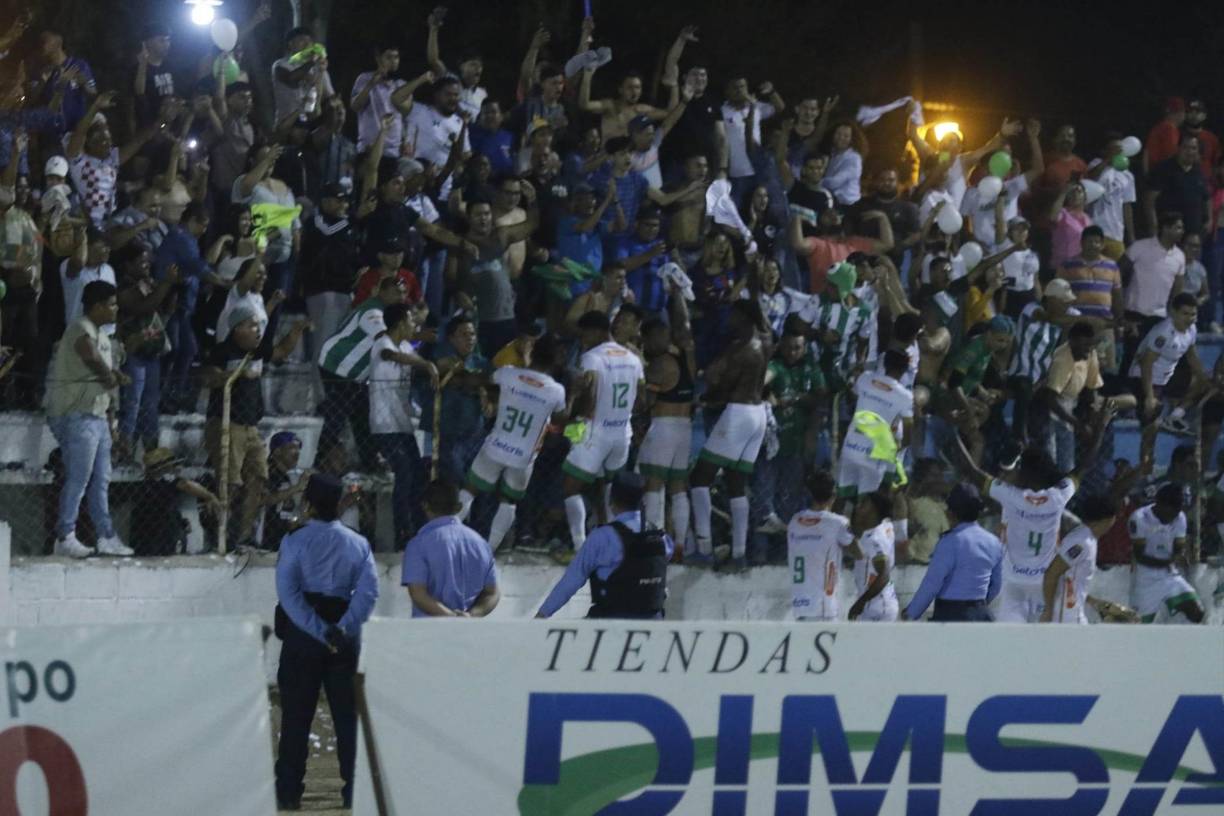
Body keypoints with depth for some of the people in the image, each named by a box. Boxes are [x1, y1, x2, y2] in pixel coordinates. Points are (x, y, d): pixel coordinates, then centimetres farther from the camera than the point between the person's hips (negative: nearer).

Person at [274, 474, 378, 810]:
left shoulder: (295, 541, -5)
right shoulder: (358, 544, 3)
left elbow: (287, 592, -16)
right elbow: (369, 590, -11)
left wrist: (320, 631, -19)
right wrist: (343, 628, -17)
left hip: (302, 634, -2)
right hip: (345, 639, 2)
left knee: (296, 716, 4)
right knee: (348, 715, 8)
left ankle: (289, 793, 4)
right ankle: (354, 792, 5)